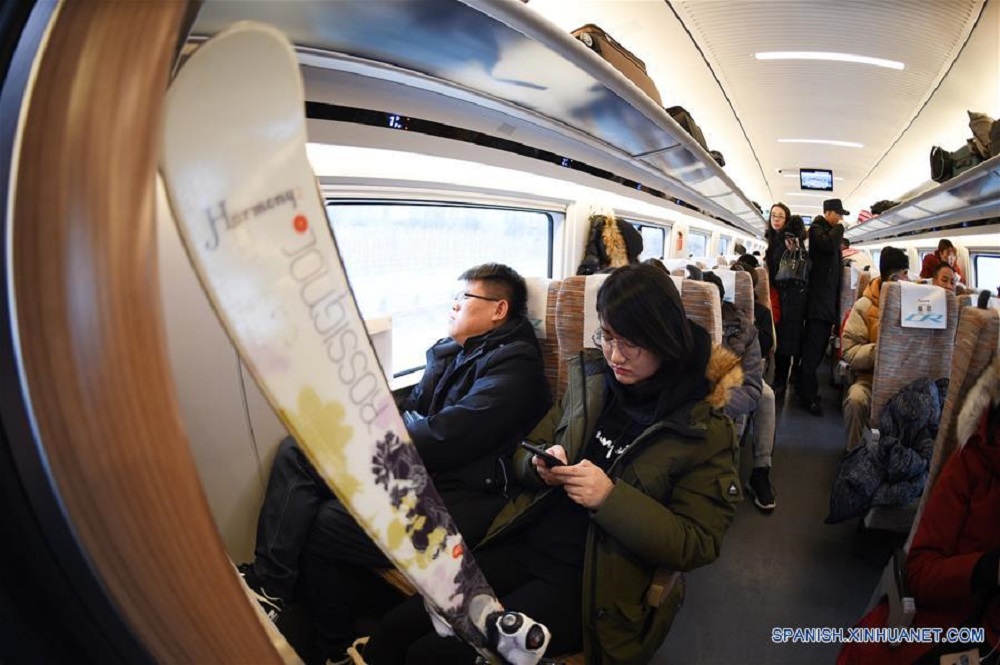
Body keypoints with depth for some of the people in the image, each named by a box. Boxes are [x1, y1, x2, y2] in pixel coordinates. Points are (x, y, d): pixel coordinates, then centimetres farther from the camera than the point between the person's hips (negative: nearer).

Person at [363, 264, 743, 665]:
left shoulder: (705, 427, -9)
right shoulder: (590, 378, 4)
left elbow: (697, 545, -10)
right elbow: (526, 452, 13)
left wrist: (611, 499, -24)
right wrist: (539, 465, -11)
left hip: (591, 582, -4)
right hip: (523, 545, 5)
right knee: (395, 629, -9)